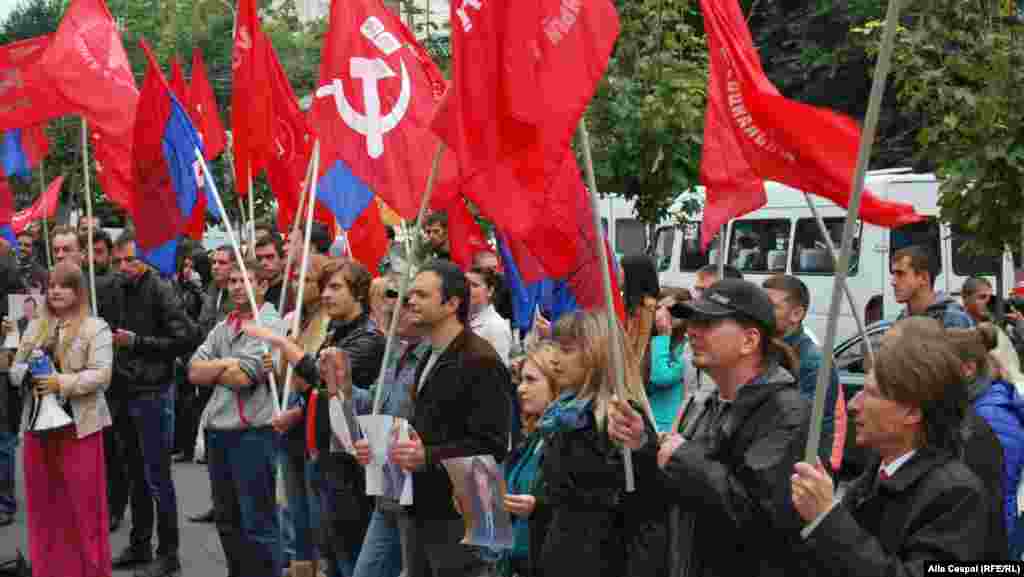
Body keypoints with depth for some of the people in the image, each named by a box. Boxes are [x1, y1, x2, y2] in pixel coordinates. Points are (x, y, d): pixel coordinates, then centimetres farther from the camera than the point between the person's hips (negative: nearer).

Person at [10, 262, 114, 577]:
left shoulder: (95, 328, -4)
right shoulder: (35, 327, 13)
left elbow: (101, 375, -13)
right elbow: (15, 368, 13)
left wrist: (62, 382, -21)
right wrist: (29, 374, -9)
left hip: (78, 425, -5)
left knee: (83, 504, 0)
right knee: (43, 504, 12)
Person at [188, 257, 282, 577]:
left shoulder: (269, 325, -9)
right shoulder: (222, 327, 13)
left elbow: (242, 377, -19)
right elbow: (193, 372, 3)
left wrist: (213, 371, -1)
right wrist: (227, 365, -12)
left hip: (252, 432, -8)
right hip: (217, 431, 8)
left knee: (258, 522, -1)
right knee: (226, 518, 16)